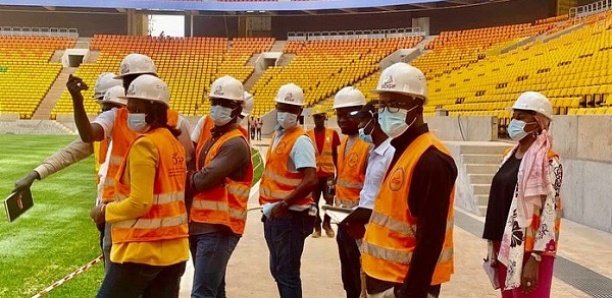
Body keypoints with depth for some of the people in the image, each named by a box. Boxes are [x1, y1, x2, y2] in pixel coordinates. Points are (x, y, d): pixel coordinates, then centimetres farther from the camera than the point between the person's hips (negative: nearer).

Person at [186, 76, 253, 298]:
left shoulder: (236, 144, -14)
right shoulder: (209, 134, 15)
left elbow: (204, 180, -20)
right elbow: (193, 167, 12)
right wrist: (189, 178, -10)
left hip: (218, 228, -9)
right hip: (199, 224, 9)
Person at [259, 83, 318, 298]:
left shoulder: (300, 140, -15)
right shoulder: (277, 135, 12)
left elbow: (311, 180, -25)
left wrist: (284, 204, -22)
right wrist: (269, 207, 14)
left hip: (289, 217, -9)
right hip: (274, 216, 9)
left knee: (287, 273, -3)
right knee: (277, 270, 20)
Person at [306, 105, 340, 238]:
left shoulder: (332, 133, 0)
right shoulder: (308, 135, -1)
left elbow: (335, 154, 6)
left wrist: (338, 172, 4)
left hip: (329, 173, 0)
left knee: (329, 200, 3)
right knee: (314, 201, 5)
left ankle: (327, 224, 22)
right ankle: (317, 227, 16)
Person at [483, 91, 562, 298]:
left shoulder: (547, 162, -14)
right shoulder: (511, 155, 9)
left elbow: (549, 213, -17)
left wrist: (534, 260, -19)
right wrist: (494, 247, 14)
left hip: (529, 251, -7)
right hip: (505, 247, 7)